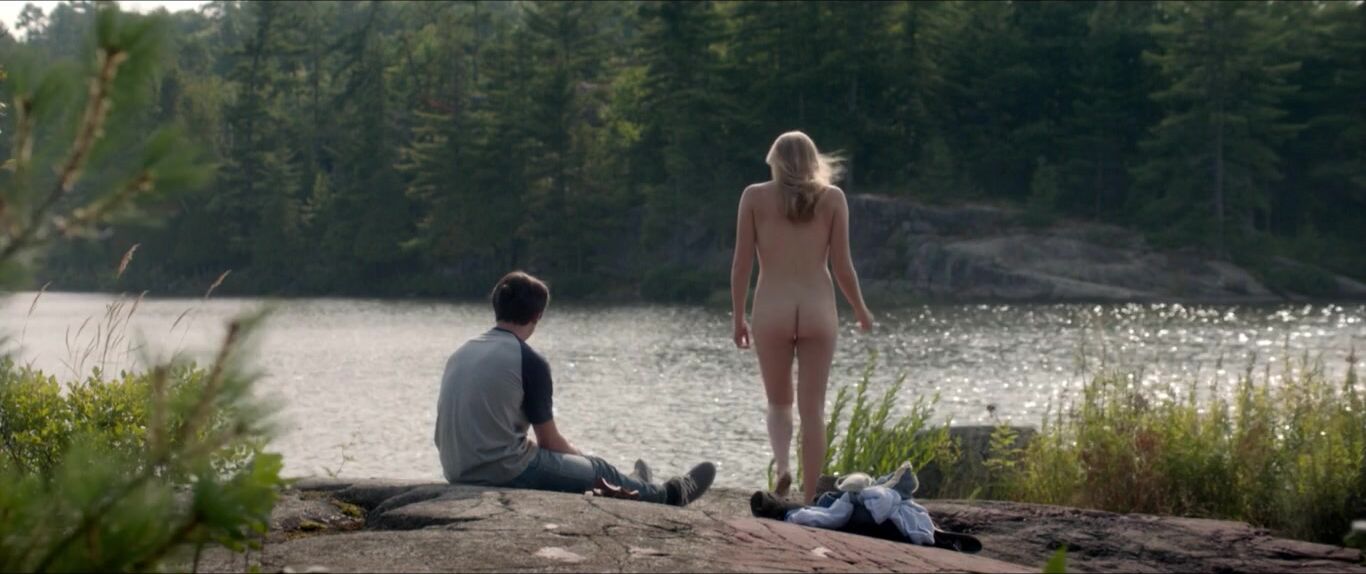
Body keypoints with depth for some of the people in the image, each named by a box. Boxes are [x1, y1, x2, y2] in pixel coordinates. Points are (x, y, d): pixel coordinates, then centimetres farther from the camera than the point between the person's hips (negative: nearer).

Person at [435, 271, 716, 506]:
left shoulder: (460, 354, 8)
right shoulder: (530, 361, -13)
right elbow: (549, 440, -6)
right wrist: (582, 458, 16)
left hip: (457, 471, 8)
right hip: (506, 471, -8)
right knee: (599, 470, 16)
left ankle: (632, 487, 57)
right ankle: (667, 494, 42)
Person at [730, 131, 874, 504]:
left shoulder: (755, 196, 4)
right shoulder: (832, 198, 4)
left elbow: (741, 263, 1)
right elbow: (842, 266, 2)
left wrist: (738, 317, 10)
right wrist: (861, 310, 17)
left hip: (771, 311, 0)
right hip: (818, 311, 0)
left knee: (779, 403, 16)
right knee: (812, 409, 5)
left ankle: (781, 464, -11)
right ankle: (808, 500, 2)